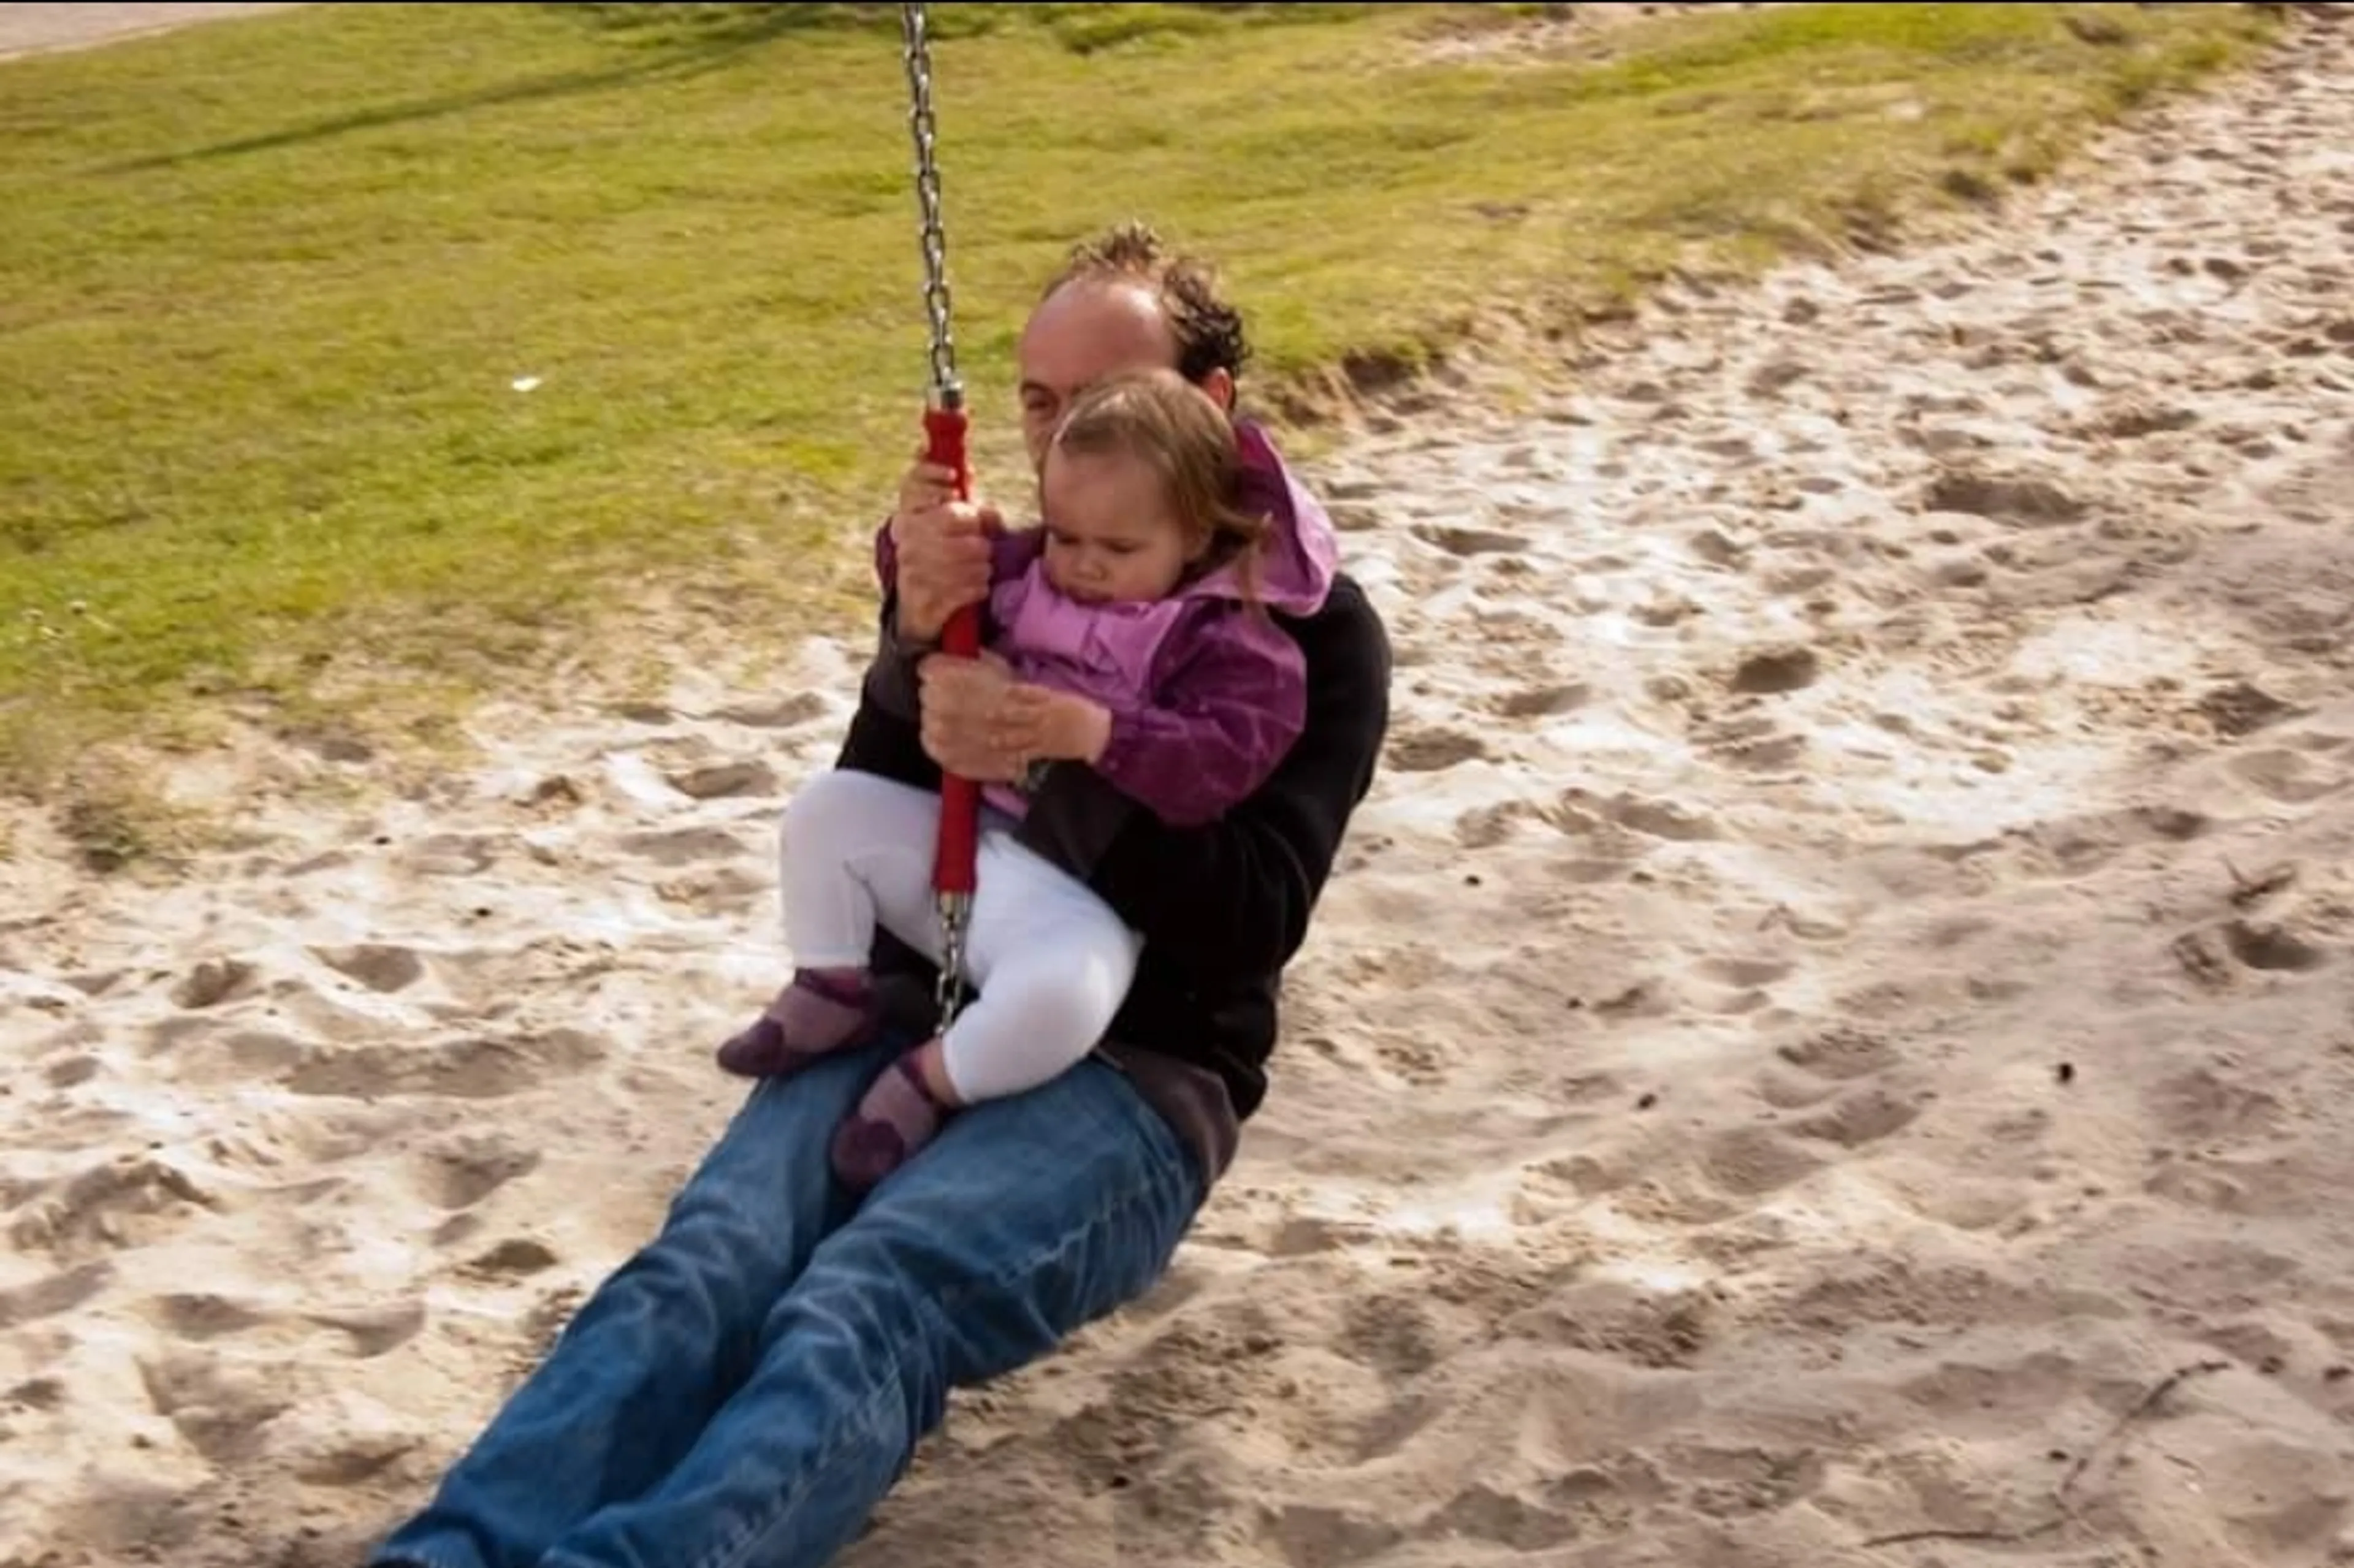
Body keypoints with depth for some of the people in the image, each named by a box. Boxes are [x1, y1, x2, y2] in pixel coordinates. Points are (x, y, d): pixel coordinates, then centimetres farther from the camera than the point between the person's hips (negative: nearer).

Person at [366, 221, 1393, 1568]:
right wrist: (917, 643, -10)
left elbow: (1252, 922, -8)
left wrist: (1048, 757, -22)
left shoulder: (1313, 629, 5)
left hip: (1131, 1077, -4)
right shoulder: (1009, 569, 16)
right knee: (694, 1278, -28)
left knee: (857, 1316, -34)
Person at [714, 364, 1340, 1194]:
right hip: (961, 836, 8)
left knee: (1055, 998, -38)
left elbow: (1225, 756, -22)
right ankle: (831, 988, 16)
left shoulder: (1226, 642, -9)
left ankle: (934, 1078, -9)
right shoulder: (1027, 574, 10)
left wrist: (1098, 734, -34)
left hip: (1072, 897, -7)